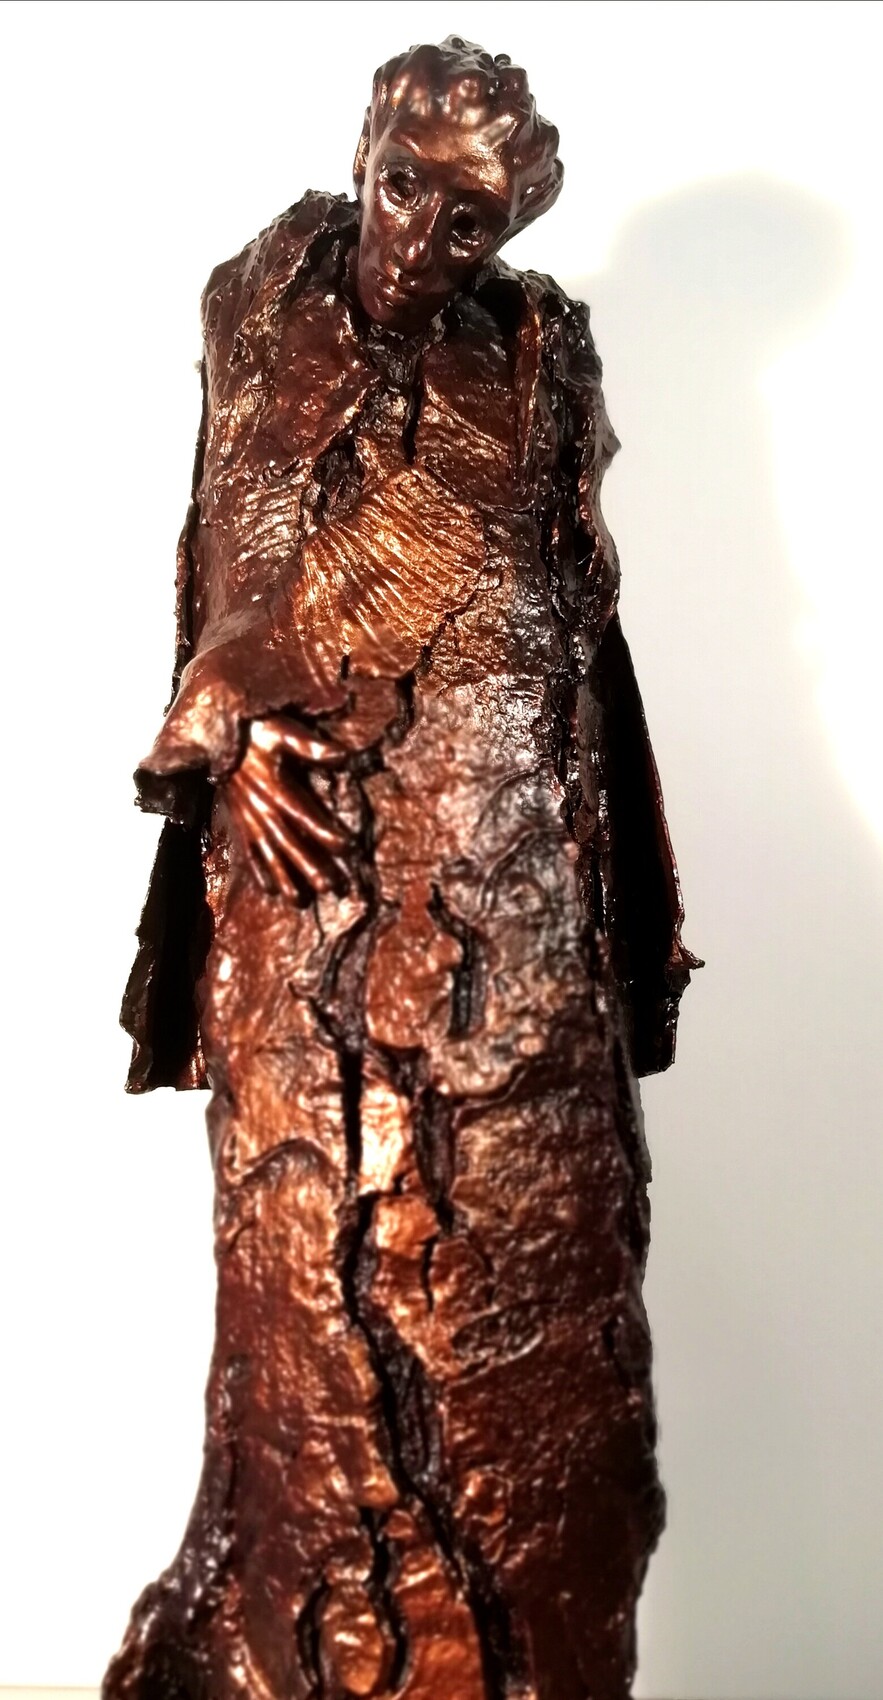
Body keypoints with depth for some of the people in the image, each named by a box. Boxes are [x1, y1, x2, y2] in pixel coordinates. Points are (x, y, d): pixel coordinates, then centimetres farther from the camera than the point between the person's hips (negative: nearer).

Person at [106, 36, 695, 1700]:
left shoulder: (540, 349, 9)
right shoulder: (263, 313, 7)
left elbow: (579, 608, 11)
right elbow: (223, 566, 7)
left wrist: (603, 859, 7)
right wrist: (237, 740, -9)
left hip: (500, 858, 1)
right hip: (312, 837, -1)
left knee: (516, 1232, 4)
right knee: (315, 1227, 1)